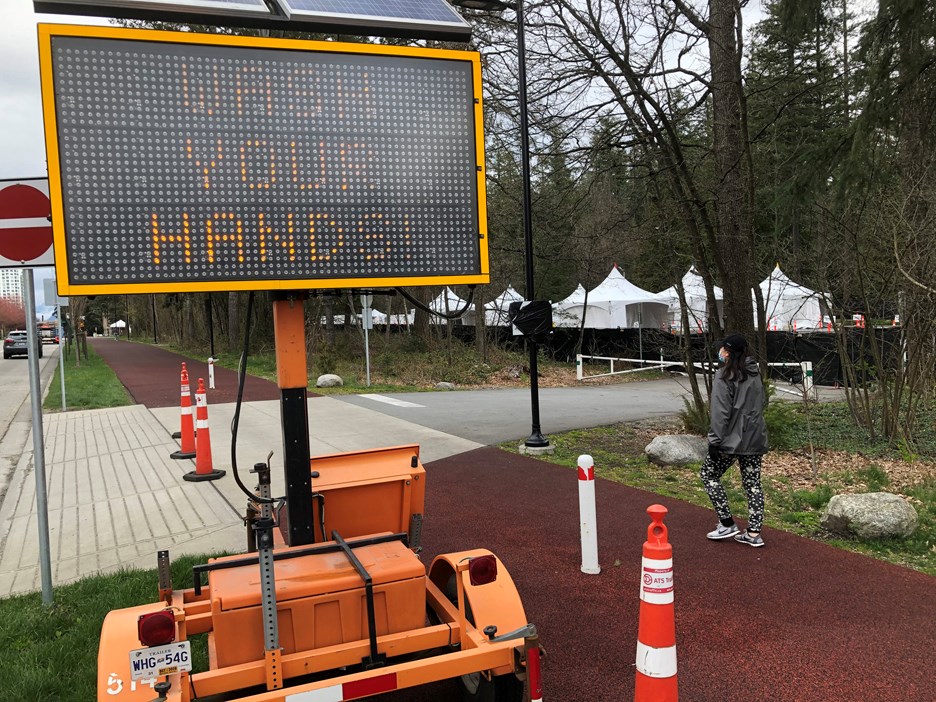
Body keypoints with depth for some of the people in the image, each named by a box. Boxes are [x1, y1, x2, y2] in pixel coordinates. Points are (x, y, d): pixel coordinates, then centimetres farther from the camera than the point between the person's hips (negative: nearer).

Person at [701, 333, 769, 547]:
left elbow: (721, 413, -16)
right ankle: (754, 533, 11)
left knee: (709, 474, 10)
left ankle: (727, 524, 8)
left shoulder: (725, 377, -13)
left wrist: (715, 441, -13)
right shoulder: (755, 375, 10)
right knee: (752, 484, 10)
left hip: (732, 440, -7)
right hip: (755, 439, 7)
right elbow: (760, 405, 16)